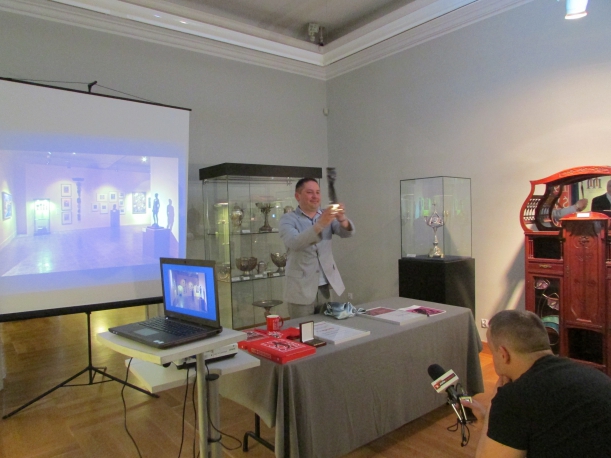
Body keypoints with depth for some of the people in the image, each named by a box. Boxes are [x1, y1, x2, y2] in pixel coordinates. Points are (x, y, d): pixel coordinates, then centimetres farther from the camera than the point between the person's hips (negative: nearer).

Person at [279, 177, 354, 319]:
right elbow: (294, 242, -23)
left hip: (325, 287, 4)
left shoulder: (326, 216, 8)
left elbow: (348, 232, -6)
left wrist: (342, 219, -28)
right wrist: (320, 224, -35)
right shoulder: (288, 219, -5)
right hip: (301, 289, -4)